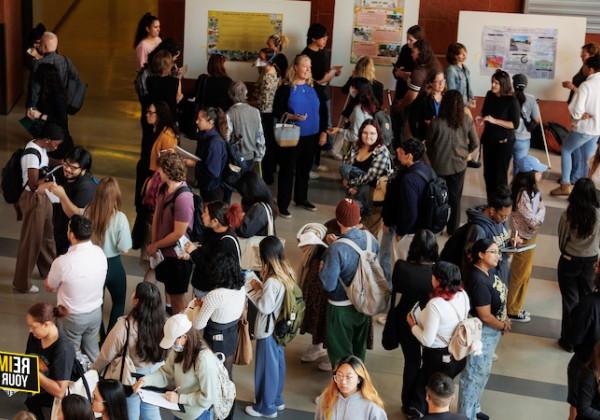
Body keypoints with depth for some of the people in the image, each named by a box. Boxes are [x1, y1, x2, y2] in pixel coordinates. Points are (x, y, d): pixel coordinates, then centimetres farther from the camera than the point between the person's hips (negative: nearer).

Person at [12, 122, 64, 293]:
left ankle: (49, 270, 46)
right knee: (31, 241, 3)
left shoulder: (40, 146, 0)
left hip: (43, 197, 10)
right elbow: (33, 185, -29)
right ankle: (21, 283, 17)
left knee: (47, 235, 25)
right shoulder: (32, 154, -29)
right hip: (33, 200, -10)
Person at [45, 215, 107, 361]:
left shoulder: (63, 262, -29)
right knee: (92, 352, 25)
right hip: (95, 312, 5)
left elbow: (49, 287, -9)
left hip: (72, 317, -4)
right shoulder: (100, 253, -13)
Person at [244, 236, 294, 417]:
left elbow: (265, 308, -23)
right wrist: (261, 287, 0)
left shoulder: (271, 281, -30)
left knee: (267, 367, 7)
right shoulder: (287, 273, -3)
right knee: (277, 364, 21)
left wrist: (255, 290, -12)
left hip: (268, 329, -8)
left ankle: (266, 407, 22)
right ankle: (277, 400, 37)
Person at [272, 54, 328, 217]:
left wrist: (323, 132, 5)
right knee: (287, 170, 0)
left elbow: (322, 111, 11)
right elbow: (276, 112, -9)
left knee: (304, 169, 16)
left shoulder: (314, 88, 7)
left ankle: (301, 198, 32)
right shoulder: (285, 88, -7)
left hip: (311, 136, 5)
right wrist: (292, 116, -25)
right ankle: (283, 205, 6)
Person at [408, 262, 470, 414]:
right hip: (459, 354, 7)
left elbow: (427, 340, -24)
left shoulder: (435, 304, -30)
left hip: (437, 357, -7)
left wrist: (413, 325, -7)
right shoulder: (463, 295, -9)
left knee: (424, 391, 17)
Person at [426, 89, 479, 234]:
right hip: (458, 164, 1)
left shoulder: (436, 122, -18)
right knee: (455, 198, 17)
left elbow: (428, 144, -3)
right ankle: (453, 228, 27)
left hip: (439, 166, -1)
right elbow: (475, 143, -2)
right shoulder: (467, 120, -13)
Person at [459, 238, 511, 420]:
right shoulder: (478, 281, -30)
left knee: (483, 371, 24)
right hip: (481, 332, -10)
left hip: (491, 330, 10)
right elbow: (485, 316, -26)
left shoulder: (489, 271, -2)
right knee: (474, 374, 6)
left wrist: (503, 319, 1)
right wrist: (503, 326, -10)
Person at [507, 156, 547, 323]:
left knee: (525, 273, 21)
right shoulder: (524, 195, -29)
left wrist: (540, 207, -12)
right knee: (519, 275, 7)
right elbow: (533, 221, -25)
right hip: (523, 239, -9)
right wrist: (542, 208, -12)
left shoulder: (530, 191, 1)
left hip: (529, 236, 9)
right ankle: (512, 311, 22)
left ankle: (516, 307, 36)